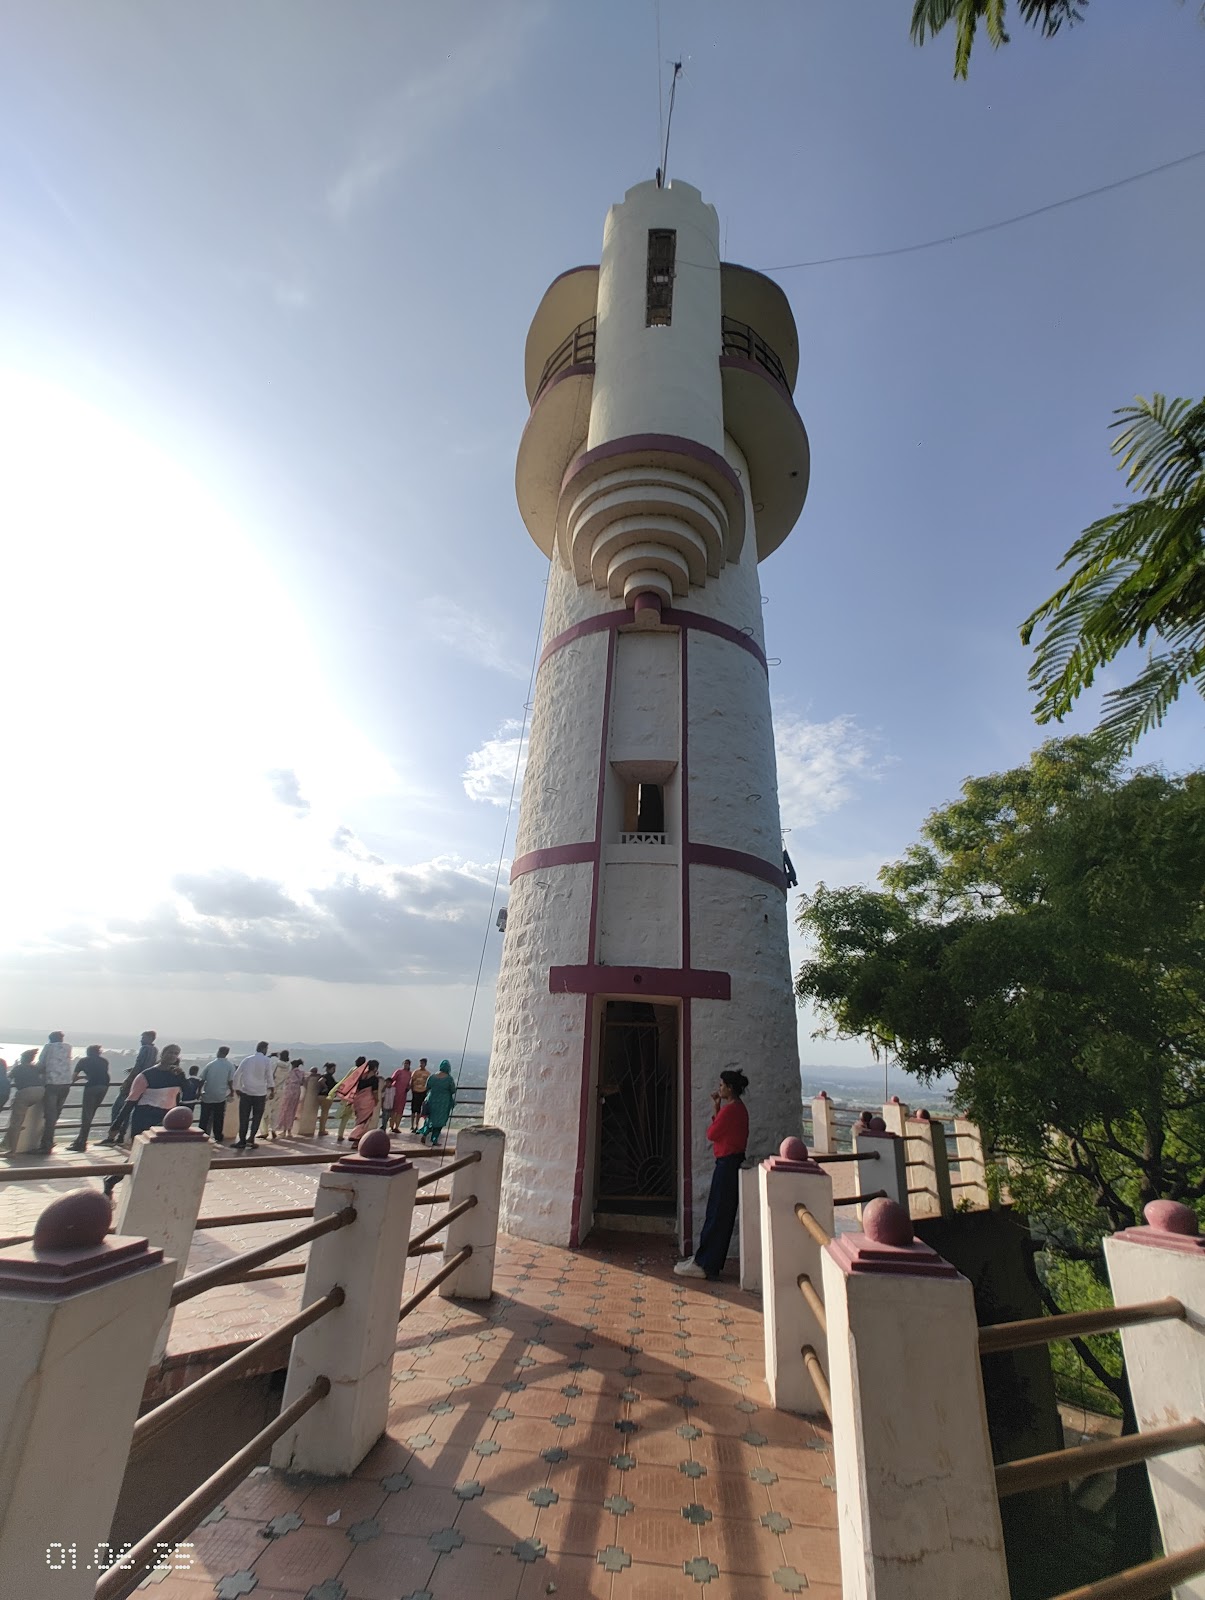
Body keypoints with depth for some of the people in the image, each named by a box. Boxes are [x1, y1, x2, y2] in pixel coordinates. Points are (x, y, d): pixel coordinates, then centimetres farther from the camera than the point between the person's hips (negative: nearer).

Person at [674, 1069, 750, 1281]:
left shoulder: (729, 1109, -21)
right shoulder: (739, 1108, 10)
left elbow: (711, 1134, -13)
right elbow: (721, 1132, 14)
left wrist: (715, 1109, -5)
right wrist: (718, 1109, 7)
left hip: (727, 1164, -10)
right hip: (733, 1163, 10)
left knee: (716, 1216, -2)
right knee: (723, 1215, 15)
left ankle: (703, 1264, 7)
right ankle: (709, 1262, 25)